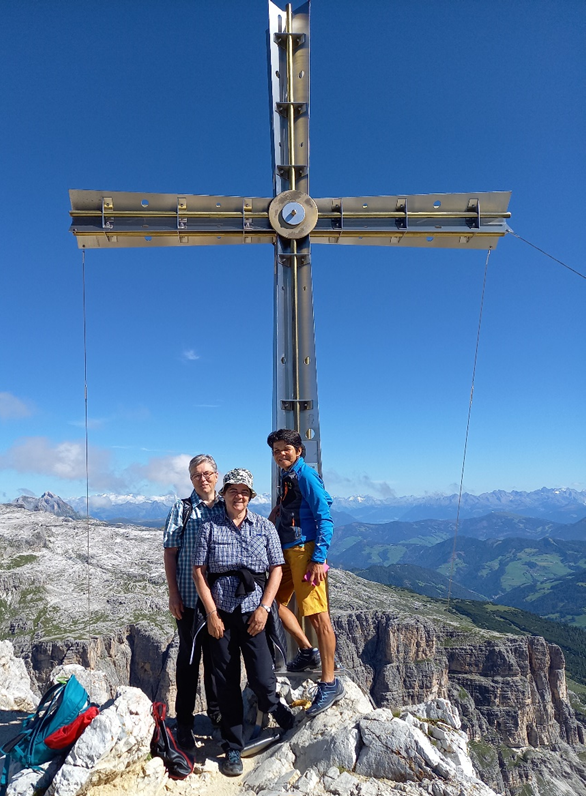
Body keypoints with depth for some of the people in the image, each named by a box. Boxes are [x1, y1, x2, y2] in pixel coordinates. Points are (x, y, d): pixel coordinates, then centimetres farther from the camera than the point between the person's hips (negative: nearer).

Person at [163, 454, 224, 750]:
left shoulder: (227, 509, 2)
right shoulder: (181, 509, -4)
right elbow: (170, 552, -3)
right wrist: (173, 593, -7)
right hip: (189, 596, -2)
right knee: (189, 657, 10)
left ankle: (217, 712, 36)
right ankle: (184, 720, 27)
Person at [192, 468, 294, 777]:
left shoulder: (265, 527, 2)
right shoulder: (210, 527, 0)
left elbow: (276, 569, 2)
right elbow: (199, 571, -1)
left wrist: (264, 607, -7)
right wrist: (212, 614, -5)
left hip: (254, 613, 0)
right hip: (221, 614, 1)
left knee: (262, 680, -5)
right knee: (227, 684, 9)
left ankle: (281, 714, 29)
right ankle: (232, 749, 27)